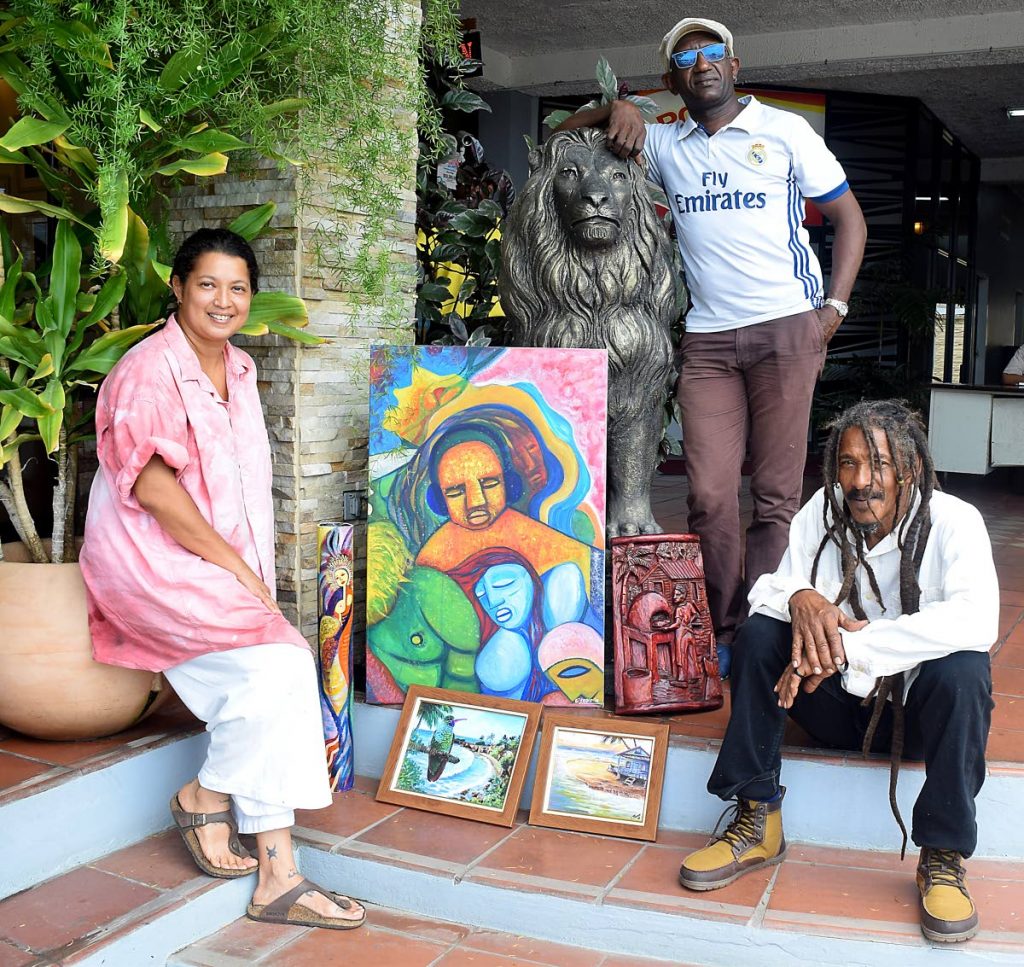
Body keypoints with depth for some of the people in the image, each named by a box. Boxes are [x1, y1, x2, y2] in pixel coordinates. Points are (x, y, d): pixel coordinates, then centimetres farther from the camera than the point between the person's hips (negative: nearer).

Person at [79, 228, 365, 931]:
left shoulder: (240, 370, 14)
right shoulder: (149, 370, -11)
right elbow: (151, 484, -19)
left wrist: (245, 568, 7)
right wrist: (234, 564, -17)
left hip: (219, 567, 7)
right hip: (152, 561, -7)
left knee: (273, 677, -13)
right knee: (280, 662, -24)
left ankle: (277, 880, -8)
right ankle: (207, 794, 0)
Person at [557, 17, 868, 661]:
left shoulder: (784, 130, 8)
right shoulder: (664, 146, 16)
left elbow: (850, 218, 10)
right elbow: (564, 134, 22)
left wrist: (834, 308, -2)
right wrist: (617, 109, 1)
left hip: (786, 329, -2)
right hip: (706, 341, 3)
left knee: (777, 495, -4)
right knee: (709, 496, -5)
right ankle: (726, 634, 6)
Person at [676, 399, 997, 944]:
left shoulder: (954, 522, -16)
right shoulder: (823, 512, -4)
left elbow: (977, 620, -34)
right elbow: (769, 589, -6)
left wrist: (850, 645, -39)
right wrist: (800, 599, -33)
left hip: (918, 711, -3)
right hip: (838, 702, 3)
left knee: (963, 669, -33)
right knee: (761, 631, -18)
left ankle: (942, 858, -19)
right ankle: (756, 824, -14)